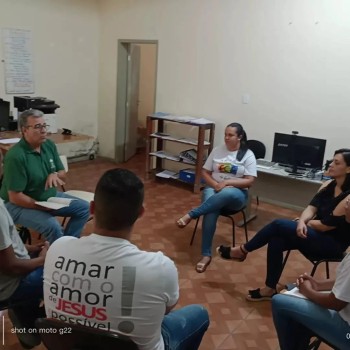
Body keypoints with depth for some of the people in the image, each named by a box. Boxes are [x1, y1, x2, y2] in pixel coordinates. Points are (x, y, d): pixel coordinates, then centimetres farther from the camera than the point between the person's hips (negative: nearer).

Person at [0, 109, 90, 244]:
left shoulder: (49, 145, -3)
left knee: (84, 207, 1)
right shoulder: (15, 156, -25)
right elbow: (15, 197, -24)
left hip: (50, 196, 8)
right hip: (20, 205, -8)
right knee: (52, 226, -31)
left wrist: (54, 175, -17)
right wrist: (43, 207, -23)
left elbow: (62, 173, 7)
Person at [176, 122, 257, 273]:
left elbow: (249, 181, -6)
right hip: (214, 189, 2)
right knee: (210, 213, -33)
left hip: (236, 194, -2)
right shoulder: (217, 150, 9)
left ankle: (191, 215, -33)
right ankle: (206, 255, -31)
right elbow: (205, 172, 11)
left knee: (226, 194, -42)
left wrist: (226, 182, -16)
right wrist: (215, 184, -9)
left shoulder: (248, 155, 0)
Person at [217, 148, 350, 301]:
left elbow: (327, 225, -19)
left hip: (333, 244, -7)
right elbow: (311, 208, -3)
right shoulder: (328, 185, 6)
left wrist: (303, 222, -5)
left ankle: (242, 251, -4)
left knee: (279, 225, -22)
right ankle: (269, 289, -11)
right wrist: (302, 222, -23)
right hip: (316, 235, 7)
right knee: (276, 241, -20)